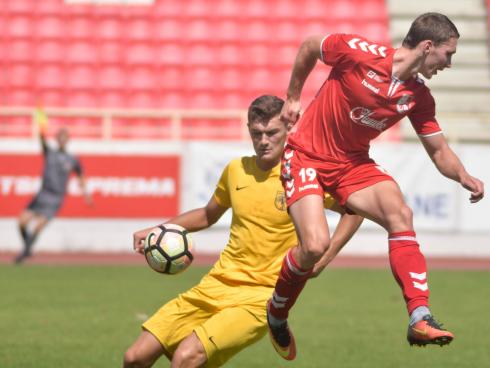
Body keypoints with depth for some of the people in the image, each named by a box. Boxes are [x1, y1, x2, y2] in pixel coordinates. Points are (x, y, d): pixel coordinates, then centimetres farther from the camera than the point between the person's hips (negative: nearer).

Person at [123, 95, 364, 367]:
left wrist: (324, 258, -12)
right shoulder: (236, 169, 8)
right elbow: (209, 215, 26)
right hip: (216, 284, 6)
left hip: (261, 296, -6)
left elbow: (355, 210, 0)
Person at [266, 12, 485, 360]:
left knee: (399, 213, -22)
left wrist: (464, 176, -15)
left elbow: (438, 150, 6)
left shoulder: (419, 98, -3)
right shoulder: (359, 52, -20)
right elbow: (309, 47, -2)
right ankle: (276, 315, 10)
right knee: (316, 245, -21)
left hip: (353, 163, 5)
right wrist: (293, 97, 6)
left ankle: (420, 318, -27)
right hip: (306, 156, -5)